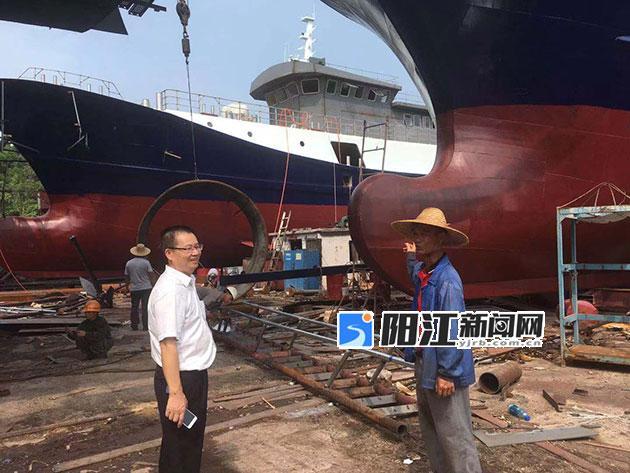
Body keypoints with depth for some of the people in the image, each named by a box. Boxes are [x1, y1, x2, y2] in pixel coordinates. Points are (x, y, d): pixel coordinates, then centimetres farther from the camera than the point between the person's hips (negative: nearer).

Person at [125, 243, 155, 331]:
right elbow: (151, 275, -6)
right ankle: (145, 326, -5)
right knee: (145, 308, -2)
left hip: (134, 288, 3)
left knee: (134, 308, 13)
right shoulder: (146, 262, -7)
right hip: (146, 288, -3)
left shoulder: (129, 263, 3)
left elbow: (127, 276, 10)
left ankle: (134, 326, 19)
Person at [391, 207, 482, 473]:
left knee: (454, 434, -2)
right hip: (424, 362, 10)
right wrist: (411, 257, 49)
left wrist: (447, 373, -22)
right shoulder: (423, 272, 6)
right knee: (429, 428, 21)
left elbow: (453, 331, -24)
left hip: (443, 369, -10)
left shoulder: (447, 279, -22)